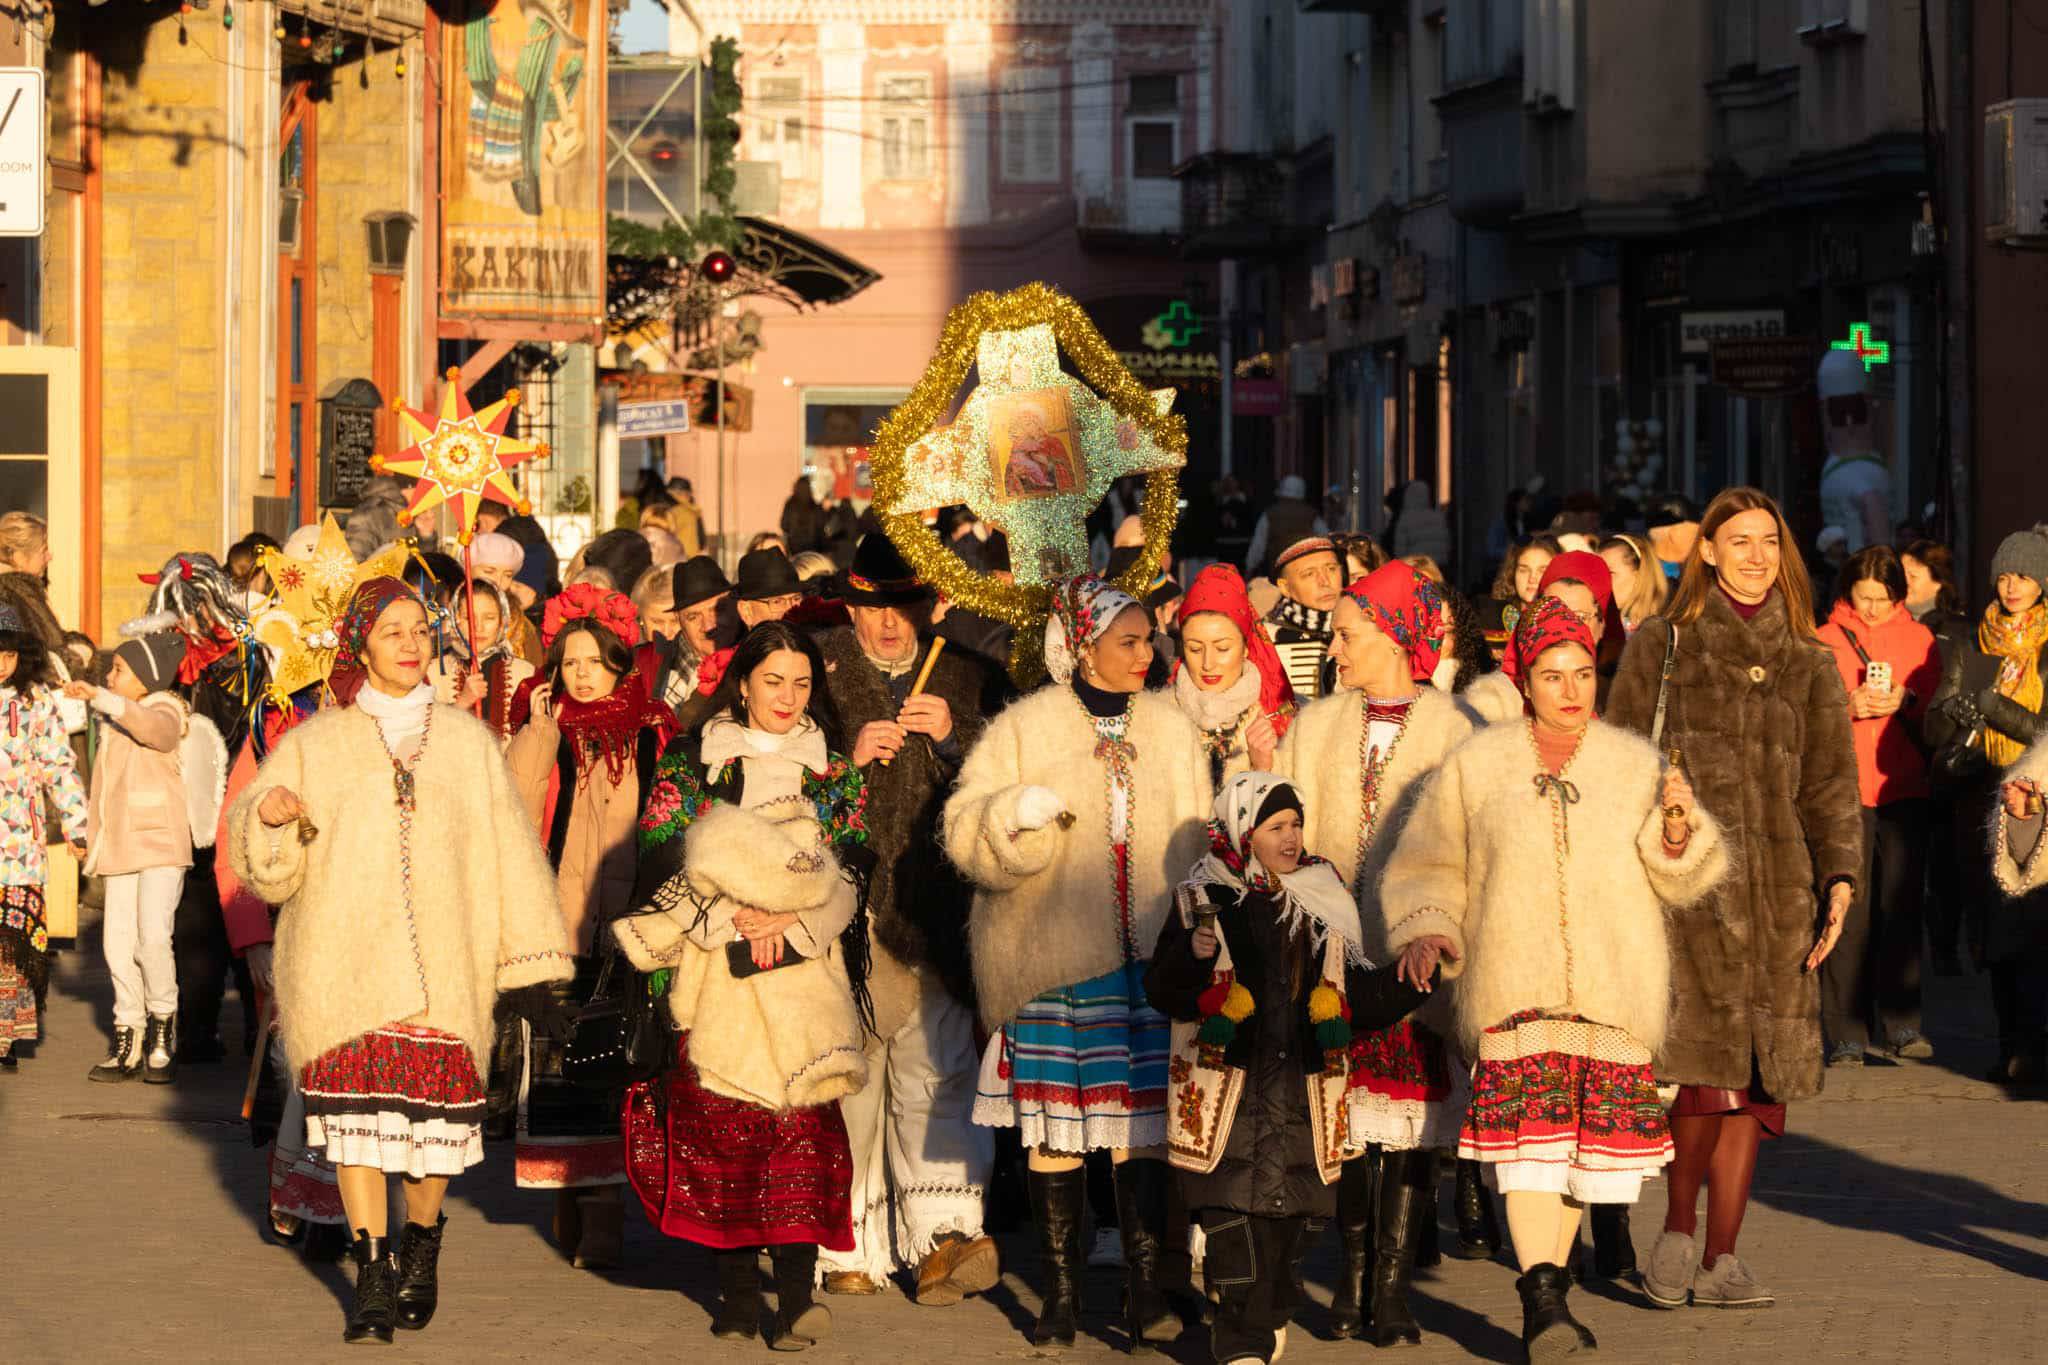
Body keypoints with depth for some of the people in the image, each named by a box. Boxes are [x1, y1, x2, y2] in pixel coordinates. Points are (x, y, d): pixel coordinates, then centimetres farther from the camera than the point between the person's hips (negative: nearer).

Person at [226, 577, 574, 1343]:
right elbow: (266, 866, 8)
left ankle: (421, 1252, 22)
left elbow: (509, 851, 11)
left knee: (434, 1115, 0)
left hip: (445, 973, 1)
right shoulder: (313, 746, 10)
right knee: (359, 1112, -7)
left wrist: (528, 964, 5)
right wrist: (268, 815, -15)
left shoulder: (468, 742, 13)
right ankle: (372, 1279, -1)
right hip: (344, 969, -1)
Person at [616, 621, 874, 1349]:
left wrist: (788, 916, -10)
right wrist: (730, 916, -11)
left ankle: (796, 1292, -14)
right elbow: (660, 859, 1)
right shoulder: (689, 762, 9)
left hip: (805, 969, 0)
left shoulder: (836, 771, 14)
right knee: (720, 1124, -5)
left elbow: (851, 872, 7)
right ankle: (737, 1289, 0)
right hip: (715, 973, 0)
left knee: (803, 1121, -10)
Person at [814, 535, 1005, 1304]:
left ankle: (945, 1231, -17)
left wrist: (955, 736, -8)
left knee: (935, 1069, -10)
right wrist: (849, 754, -11)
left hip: (931, 913, 0)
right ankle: (849, 1247, 10)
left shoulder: (962, 674, 12)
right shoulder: (817, 669, 7)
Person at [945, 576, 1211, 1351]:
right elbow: (964, 835, -3)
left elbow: (1196, 847, 17)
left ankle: (1145, 1287, 3)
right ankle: (1060, 1292, 10)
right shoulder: (1025, 729, 1)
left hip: (1150, 959, 2)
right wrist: (1017, 813, -22)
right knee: (1054, 1132, 0)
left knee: (1145, 1127, -3)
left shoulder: (1170, 729, 11)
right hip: (1053, 960, -2)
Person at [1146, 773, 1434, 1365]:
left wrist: (1407, 981, 0)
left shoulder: (1323, 905, 12)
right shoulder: (1203, 902, 1)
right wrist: (1192, 955, -22)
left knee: (1289, 1212, 4)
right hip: (1230, 1085, -3)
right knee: (1235, 1211, -8)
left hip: (1302, 1087, 3)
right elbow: (1162, 992, -4)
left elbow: (1356, 997, 15)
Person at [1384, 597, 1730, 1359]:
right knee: (1530, 1128, -18)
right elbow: (1429, 866, 15)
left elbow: (1681, 880, 10)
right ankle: (1541, 1294, -22)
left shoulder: (1634, 766, 13)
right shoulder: (1477, 767, 10)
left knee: (1588, 1140, 0)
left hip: (1613, 989, 2)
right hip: (1512, 984, -2)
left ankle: (1550, 1288, 14)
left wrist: (1679, 826, -9)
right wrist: (1426, 927, -2)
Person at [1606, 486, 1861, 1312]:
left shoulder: (1807, 664, 15)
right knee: (1706, 1064, -15)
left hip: (1775, 886, 4)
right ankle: (1678, 1235, 3)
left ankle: (1719, 1260, 8)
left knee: (1756, 1077, 1)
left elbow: (1830, 782, 14)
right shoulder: (1661, 648, 6)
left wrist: (1840, 878, 2)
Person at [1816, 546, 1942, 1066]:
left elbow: (1936, 710, 9)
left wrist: (1905, 701, -12)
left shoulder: (1919, 639, 11)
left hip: (1904, 789, 2)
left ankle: (1900, 1023, 9)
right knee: (1848, 910, -6)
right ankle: (1846, 1033, -3)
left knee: (1902, 907, 2)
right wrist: (1849, 706, -18)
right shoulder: (1824, 641, 5)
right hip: (1843, 790, -2)